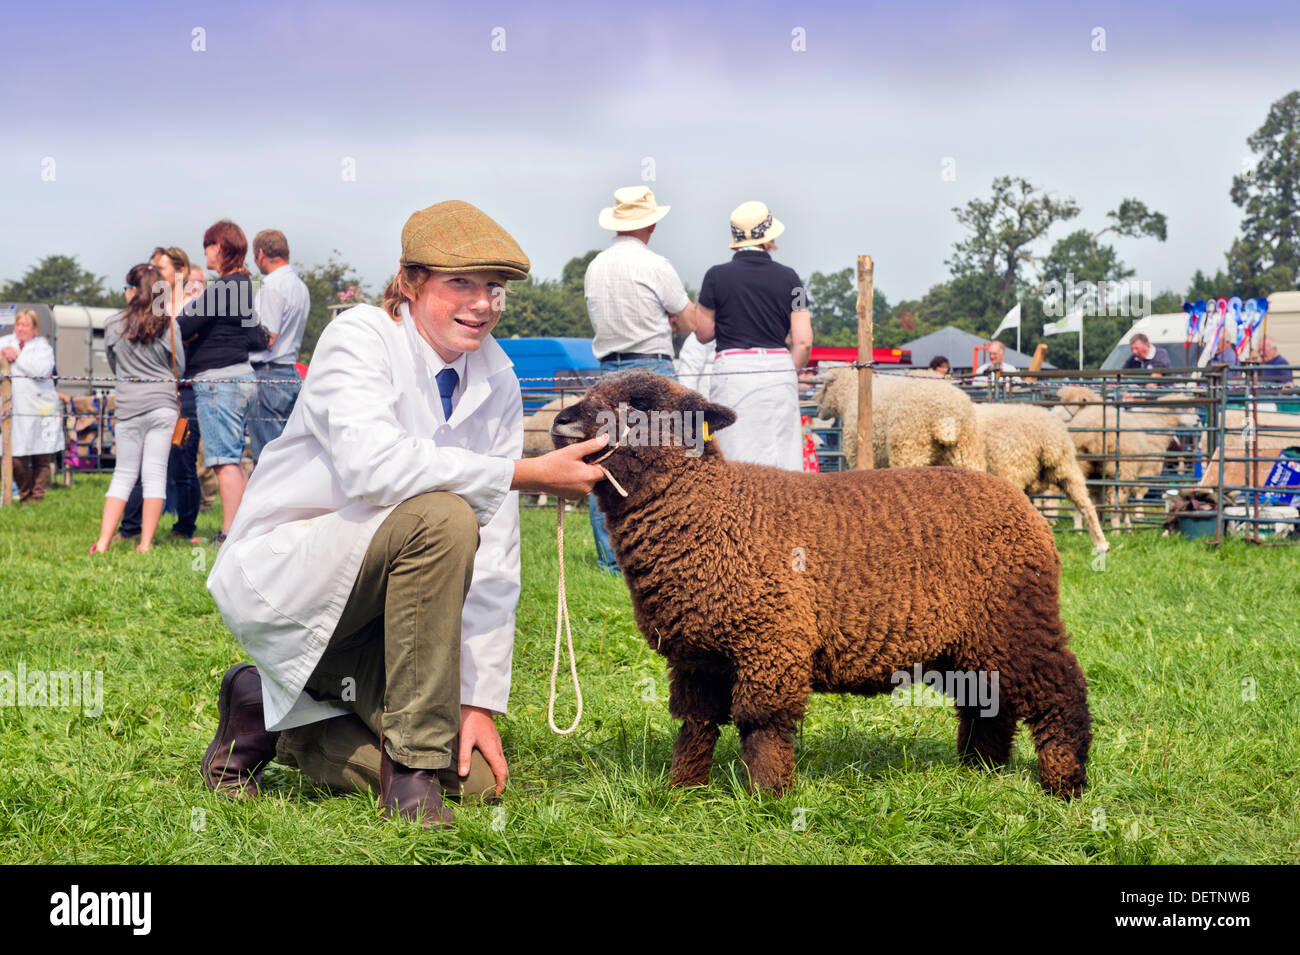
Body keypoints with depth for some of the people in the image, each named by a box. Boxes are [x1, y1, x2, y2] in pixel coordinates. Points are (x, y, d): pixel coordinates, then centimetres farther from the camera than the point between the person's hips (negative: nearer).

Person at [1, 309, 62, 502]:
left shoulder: (42, 346, 5)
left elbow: (42, 369, -12)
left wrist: (18, 356, -8)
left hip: (40, 407, -2)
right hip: (15, 410, 2)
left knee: (42, 460, 0)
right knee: (17, 459, -5)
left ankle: (38, 497, 8)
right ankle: (25, 496, 12)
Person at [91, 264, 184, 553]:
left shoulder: (113, 326, -1)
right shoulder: (168, 326, -4)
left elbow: (113, 366, 12)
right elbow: (180, 367, 5)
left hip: (128, 406, 1)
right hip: (163, 404, -1)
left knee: (124, 473, 9)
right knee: (155, 473, 2)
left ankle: (103, 542, 2)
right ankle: (146, 543, 0)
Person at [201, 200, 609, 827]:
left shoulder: (496, 382, 2)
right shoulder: (360, 337, -14)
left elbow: (494, 557, -3)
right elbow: (368, 464, -34)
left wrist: (479, 699, -9)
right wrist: (528, 474, -33)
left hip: (373, 610, 6)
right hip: (279, 579, -6)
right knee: (442, 516, -31)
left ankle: (272, 711, 12)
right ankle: (412, 772, -22)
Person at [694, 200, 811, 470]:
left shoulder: (717, 276, -1)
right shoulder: (787, 277, 3)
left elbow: (703, 333, 6)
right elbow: (804, 342, 0)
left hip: (733, 371, -1)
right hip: (779, 369, 1)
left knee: (738, 462, -1)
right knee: (784, 460, 4)